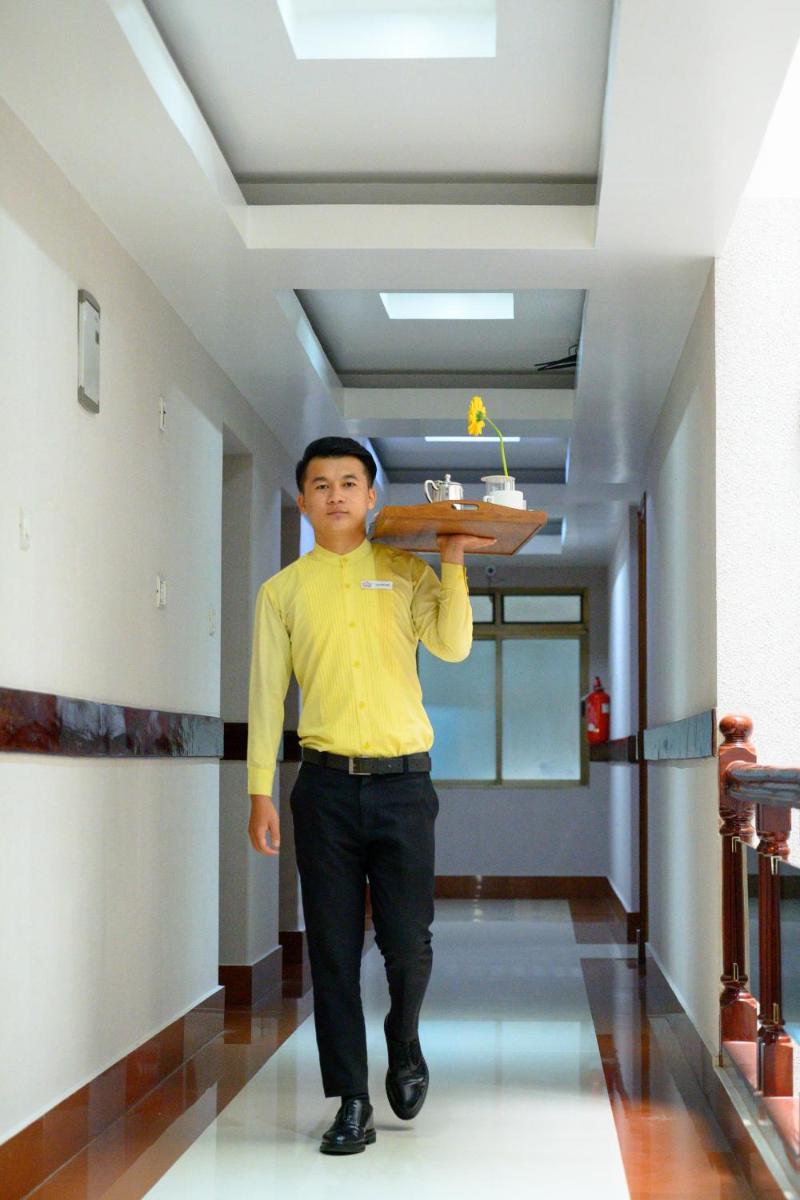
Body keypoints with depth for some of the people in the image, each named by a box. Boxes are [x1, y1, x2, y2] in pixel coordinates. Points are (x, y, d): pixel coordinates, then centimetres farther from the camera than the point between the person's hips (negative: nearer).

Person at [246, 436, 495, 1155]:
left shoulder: (406, 573, 8)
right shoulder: (283, 591, 9)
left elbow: (454, 646, -5)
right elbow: (266, 694, 7)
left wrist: (454, 562, -9)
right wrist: (261, 793, 2)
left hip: (403, 780, 0)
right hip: (326, 785, 1)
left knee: (408, 942, 0)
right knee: (334, 951, 1)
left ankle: (405, 1048, 31)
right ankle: (353, 1103, 11)